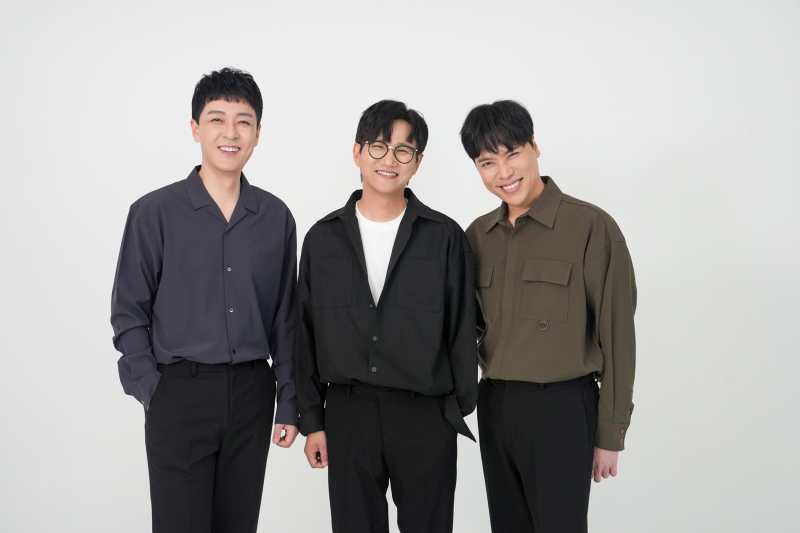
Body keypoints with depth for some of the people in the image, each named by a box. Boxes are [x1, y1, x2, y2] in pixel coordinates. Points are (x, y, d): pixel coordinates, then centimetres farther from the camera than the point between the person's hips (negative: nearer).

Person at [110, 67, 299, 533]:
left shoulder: (276, 217, 5)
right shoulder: (155, 212, -3)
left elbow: (285, 317, 9)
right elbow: (128, 311, 0)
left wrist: (289, 403, 7)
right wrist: (149, 387, -8)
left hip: (252, 392, 3)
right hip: (180, 393, -3)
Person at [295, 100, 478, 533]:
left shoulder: (445, 237, 0)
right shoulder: (323, 238, 5)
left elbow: (462, 330, 3)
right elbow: (306, 334, 7)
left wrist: (460, 406, 1)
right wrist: (311, 420, 5)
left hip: (426, 417, -1)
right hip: (347, 415, 2)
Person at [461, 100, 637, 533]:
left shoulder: (591, 227, -10)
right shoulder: (477, 235, 8)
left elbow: (615, 337, -8)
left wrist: (610, 434, -7)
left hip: (561, 408, -5)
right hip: (493, 406, 6)